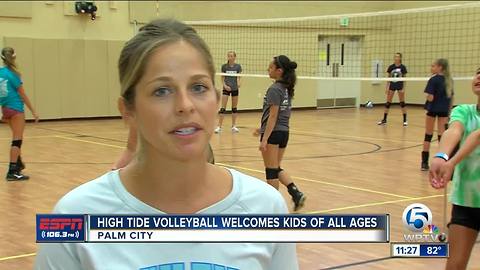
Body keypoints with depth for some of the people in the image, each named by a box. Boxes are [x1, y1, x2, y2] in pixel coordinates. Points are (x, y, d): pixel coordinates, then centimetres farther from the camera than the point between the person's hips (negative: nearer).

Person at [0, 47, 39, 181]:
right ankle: (12, 172, -7)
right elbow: (23, 95, -10)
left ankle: (18, 163, 36)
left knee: (17, 138, 24)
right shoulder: (13, 74, -13)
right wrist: (33, 111, -4)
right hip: (16, 109, -7)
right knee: (16, 140, -5)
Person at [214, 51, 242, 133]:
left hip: (235, 89, 1)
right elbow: (222, 78, 3)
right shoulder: (224, 66, 0)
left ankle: (234, 126, 16)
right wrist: (225, 85, -14)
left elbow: (238, 77, -2)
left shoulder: (238, 66, 1)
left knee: (234, 108, 8)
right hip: (226, 89, -1)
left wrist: (238, 83, -22)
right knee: (223, 108, -6)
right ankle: (219, 126, -6)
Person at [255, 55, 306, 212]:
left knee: (271, 171, 4)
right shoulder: (287, 89, 9)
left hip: (273, 134, -8)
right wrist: (263, 128, 24)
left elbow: (273, 116, -19)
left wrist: (264, 139, -18)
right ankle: (296, 193, 6)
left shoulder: (274, 89, -16)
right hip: (284, 132, 8)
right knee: (277, 169, 18)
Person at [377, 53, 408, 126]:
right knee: (388, 103, 3)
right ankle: (384, 120, 10)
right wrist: (387, 87, 2)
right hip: (392, 85, 3)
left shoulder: (403, 67, -6)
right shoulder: (391, 67, 1)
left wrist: (403, 88, -11)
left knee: (402, 103, -1)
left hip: (400, 85, -3)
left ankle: (405, 120, 6)